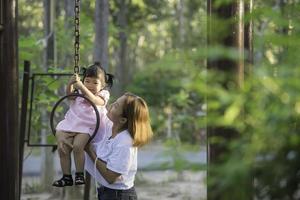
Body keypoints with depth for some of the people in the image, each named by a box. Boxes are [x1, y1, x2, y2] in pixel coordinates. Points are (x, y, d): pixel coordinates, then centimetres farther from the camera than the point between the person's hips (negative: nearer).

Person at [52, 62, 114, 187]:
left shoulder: (103, 94, 4)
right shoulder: (80, 92, 18)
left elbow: (94, 100, -18)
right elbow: (69, 96, -1)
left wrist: (81, 87, -29)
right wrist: (70, 84, -21)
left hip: (87, 127, -5)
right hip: (71, 124, 5)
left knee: (77, 146, -29)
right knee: (62, 148, -12)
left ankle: (79, 175, -15)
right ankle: (66, 177, -3)